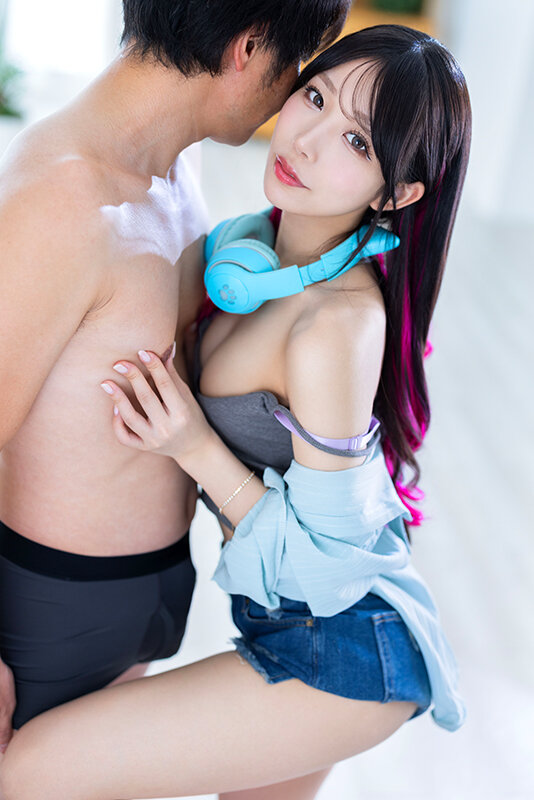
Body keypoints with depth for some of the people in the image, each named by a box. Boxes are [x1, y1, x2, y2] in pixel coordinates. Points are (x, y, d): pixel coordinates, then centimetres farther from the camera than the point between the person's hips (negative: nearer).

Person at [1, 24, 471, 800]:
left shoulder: (340, 323, -29)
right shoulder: (261, 241, -2)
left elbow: (326, 553, -22)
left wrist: (197, 449, -26)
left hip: (341, 654, -9)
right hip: (301, 624, 9)